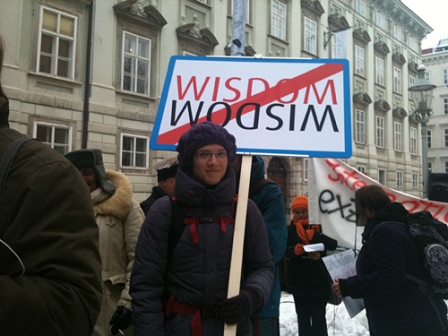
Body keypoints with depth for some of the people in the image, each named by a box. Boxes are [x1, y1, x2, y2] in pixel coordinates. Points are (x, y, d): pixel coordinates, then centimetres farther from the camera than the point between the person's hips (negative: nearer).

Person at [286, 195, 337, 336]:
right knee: (303, 316, 12)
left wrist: (315, 236, -26)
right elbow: (284, 251, -10)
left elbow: (334, 244, -13)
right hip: (298, 281, 2)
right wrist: (295, 250, -31)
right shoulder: (290, 230, 3)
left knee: (318, 316, 4)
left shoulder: (319, 227, 0)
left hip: (319, 280, -1)